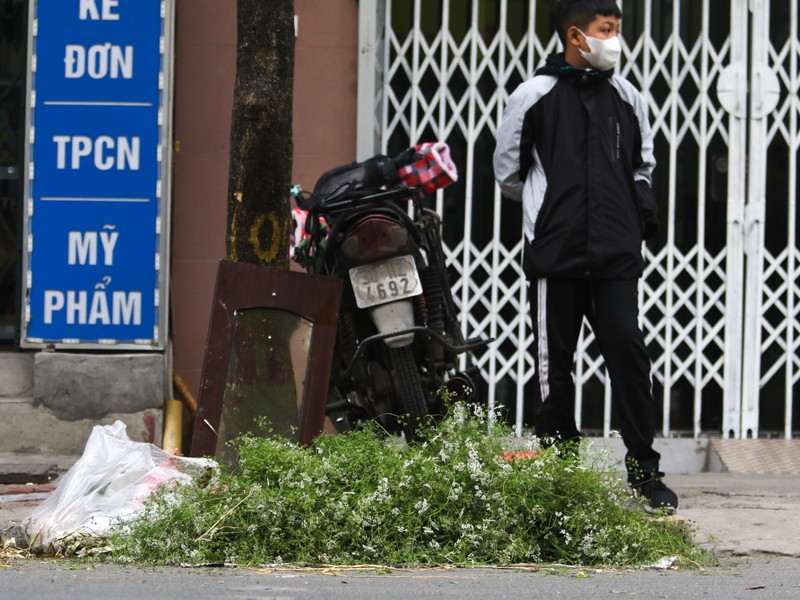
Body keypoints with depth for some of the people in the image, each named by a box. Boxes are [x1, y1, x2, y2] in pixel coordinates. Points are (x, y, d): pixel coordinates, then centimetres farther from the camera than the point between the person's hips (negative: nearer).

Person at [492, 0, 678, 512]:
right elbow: (508, 170, 9)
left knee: (628, 350, -5)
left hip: (616, 257, 2)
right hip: (555, 257, -2)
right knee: (554, 364, 3)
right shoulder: (535, 96, -1)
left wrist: (635, 216, 12)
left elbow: (643, 165, 23)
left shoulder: (626, 97, 10)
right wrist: (551, 209, 11)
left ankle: (644, 470, 0)